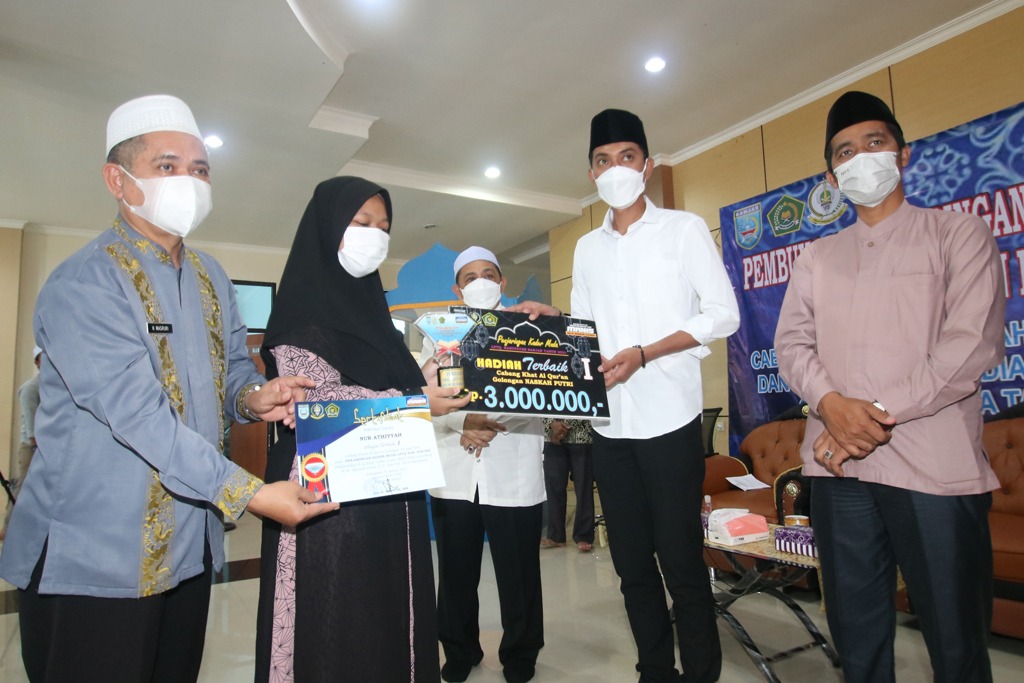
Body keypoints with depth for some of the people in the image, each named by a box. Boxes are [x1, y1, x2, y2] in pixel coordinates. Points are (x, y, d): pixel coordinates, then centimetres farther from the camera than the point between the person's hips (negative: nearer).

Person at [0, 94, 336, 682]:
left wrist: (252, 396, -10)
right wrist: (249, 494, -28)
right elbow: (139, 416, -25)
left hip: (189, 548, 7)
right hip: (93, 561, -6)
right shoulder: (83, 286, -17)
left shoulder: (212, 279, 7)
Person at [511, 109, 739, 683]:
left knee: (681, 562, 1)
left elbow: (724, 313, -6)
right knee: (633, 563, 13)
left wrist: (644, 354, -16)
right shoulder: (587, 249, 14)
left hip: (670, 419, -4)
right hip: (610, 426, 5)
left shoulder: (683, 229, 1)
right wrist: (552, 319, -4)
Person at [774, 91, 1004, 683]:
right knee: (856, 632, 14)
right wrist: (831, 403, -13)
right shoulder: (817, 257, 16)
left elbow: (974, 343, -8)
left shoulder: (959, 234, 5)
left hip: (933, 468, -3)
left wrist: (880, 413, -13)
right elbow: (791, 341, 5)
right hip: (837, 465, 4)